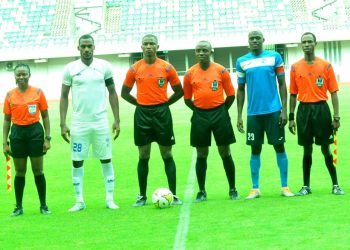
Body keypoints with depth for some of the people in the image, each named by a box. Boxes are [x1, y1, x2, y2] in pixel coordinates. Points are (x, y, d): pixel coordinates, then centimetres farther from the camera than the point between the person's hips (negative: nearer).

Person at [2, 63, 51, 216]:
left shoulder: (38, 92, -1)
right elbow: (7, 120, 7)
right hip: (17, 133, 1)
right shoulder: (10, 95, 2)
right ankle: (19, 206, 16)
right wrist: (4, 142, 2)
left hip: (35, 132, -1)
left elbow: (45, 116, 3)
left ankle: (43, 206, 13)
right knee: (20, 172, 8)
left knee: (38, 171, 3)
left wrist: (47, 138, -3)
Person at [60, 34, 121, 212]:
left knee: (106, 159, 3)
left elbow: (112, 93, 8)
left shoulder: (104, 66, 1)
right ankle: (79, 201, 11)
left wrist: (117, 120, 2)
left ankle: (110, 199, 10)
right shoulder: (70, 69, 0)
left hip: (101, 122, 0)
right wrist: (63, 124, -2)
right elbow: (64, 96, 4)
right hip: (79, 123, 0)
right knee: (77, 161, 2)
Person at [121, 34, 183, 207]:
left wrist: (165, 103, 0)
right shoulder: (134, 69, 2)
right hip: (142, 114, 1)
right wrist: (139, 103, 3)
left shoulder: (167, 68, -1)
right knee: (143, 156, 6)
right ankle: (142, 195, 12)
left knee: (167, 155, 1)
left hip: (162, 113, -1)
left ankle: (173, 194, 4)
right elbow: (124, 92, 11)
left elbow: (179, 91, 7)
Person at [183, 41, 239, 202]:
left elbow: (231, 95, 3)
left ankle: (232, 189, 13)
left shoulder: (221, 70, -2)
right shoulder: (190, 74, 2)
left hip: (219, 114, -1)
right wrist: (199, 110, 6)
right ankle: (201, 191, 14)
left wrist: (221, 110, 3)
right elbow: (187, 98, 10)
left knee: (225, 153, 4)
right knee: (201, 155, 6)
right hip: (200, 117, 1)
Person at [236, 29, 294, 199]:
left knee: (279, 147, 2)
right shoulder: (242, 62, 6)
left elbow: (282, 84, 3)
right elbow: (241, 90, 11)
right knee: (255, 150, 5)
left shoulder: (274, 57, 1)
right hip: (253, 113, 1)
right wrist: (239, 115, 6)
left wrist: (284, 110, -4)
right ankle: (255, 189, 12)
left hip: (273, 111, -1)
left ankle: (285, 187, 9)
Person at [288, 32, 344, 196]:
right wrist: (291, 117, 6)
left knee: (325, 148, 2)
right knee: (307, 150, 7)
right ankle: (306, 186, 15)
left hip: (321, 109, -2)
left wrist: (336, 117, -6)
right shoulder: (295, 68, 6)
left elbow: (333, 92, 0)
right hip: (304, 110, 2)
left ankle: (335, 185, 10)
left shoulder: (326, 66, 0)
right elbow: (293, 94, 10)